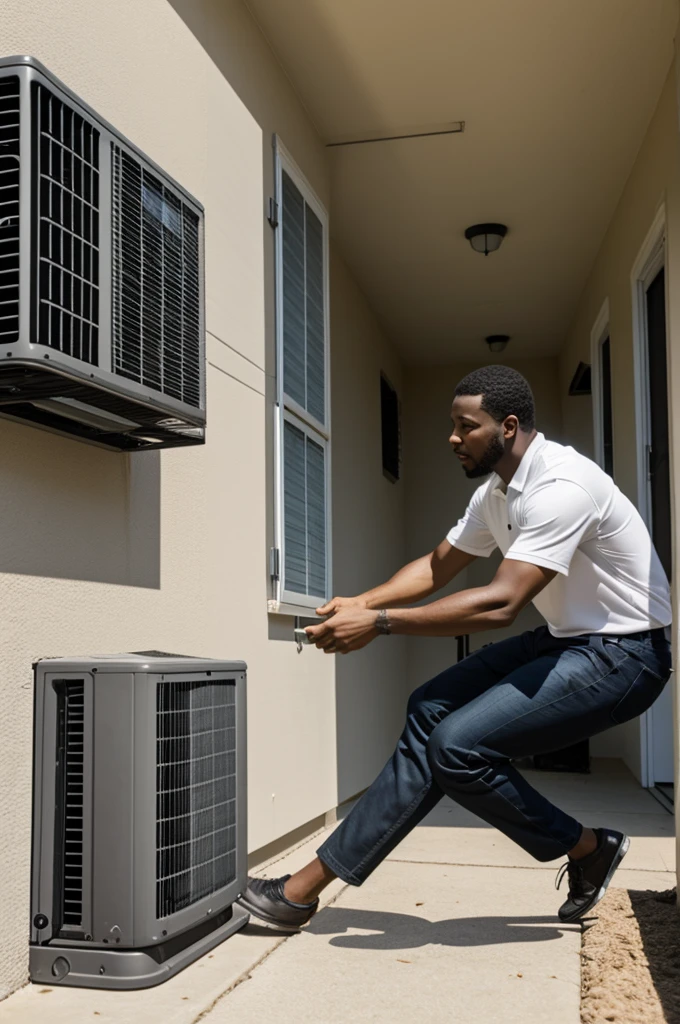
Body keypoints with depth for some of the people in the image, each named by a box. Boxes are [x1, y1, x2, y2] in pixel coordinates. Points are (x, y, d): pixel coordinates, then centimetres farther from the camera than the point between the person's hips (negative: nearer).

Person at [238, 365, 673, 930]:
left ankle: (588, 849, 4)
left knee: (459, 744, -18)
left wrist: (379, 623, -31)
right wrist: (361, 602, -6)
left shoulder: (560, 487, -25)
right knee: (432, 709, -2)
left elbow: (501, 603, -32)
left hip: (621, 655, -10)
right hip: (563, 640, 10)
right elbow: (437, 566, 12)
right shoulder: (496, 491, 6)